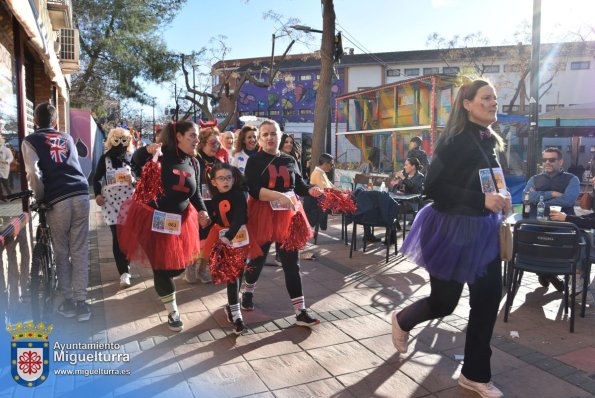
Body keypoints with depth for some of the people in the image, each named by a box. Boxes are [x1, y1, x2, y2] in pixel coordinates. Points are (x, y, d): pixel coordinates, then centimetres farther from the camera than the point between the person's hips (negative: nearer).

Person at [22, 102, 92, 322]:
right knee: (80, 250, 6)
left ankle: (68, 302, 19)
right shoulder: (67, 138, 23)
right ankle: (81, 303, 7)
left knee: (61, 252, 11)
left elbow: (33, 174, -5)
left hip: (58, 200, -3)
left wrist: (40, 198, 6)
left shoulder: (30, 141, 9)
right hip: (81, 194, 3)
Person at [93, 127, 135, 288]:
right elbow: (97, 178, 10)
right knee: (117, 237, -7)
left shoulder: (132, 158, 3)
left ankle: (125, 270, 21)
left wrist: (134, 180, -16)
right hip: (111, 201, 0)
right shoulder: (105, 158, 5)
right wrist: (97, 194, -3)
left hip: (129, 201, 1)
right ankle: (124, 272, -6)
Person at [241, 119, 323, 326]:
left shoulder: (290, 160, 9)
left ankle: (300, 312, 7)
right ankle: (247, 293, 41)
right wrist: (279, 196, -28)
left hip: (288, 215, 3)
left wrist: (312, 190, -10)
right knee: (258, 259, 13)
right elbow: (254, 189, -16)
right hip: (262, 215, -2)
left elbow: (299, 185, 12)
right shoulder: (255, 161, -3)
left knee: (292, 264, 2)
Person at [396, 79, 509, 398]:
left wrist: (499, 200, 1)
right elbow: (433, 187, -21)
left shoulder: (489, 140, 9)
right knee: (444, 302, 5)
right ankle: (402, 321, 37)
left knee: (488, 300, 7)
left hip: (483, 229, 8)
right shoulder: (455, 139, -15)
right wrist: (481, 200, -26)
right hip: (452, 228, -7)